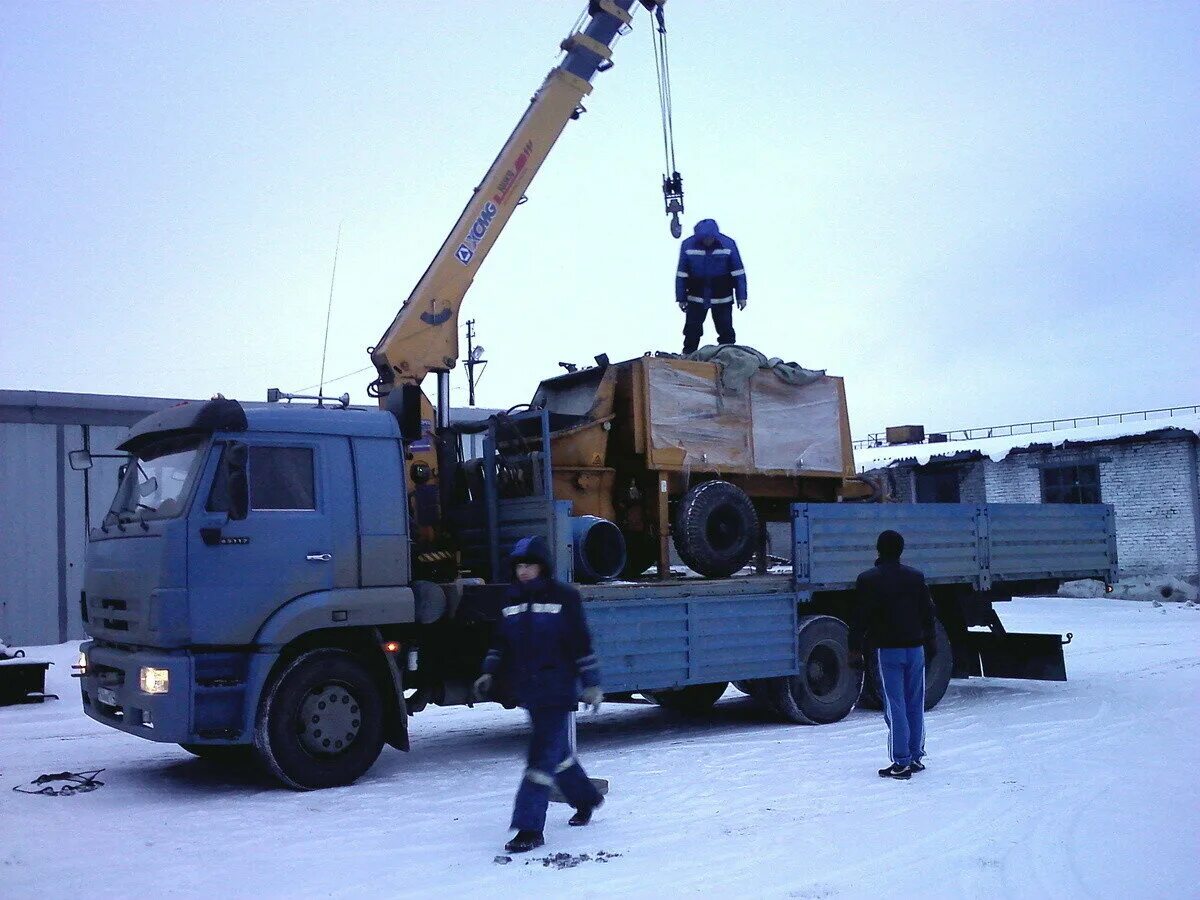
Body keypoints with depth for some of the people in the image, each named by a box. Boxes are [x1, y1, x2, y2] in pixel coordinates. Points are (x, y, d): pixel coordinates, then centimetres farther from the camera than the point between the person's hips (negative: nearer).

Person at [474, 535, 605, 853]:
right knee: (558, 751, 17)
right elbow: (500, 642, 19)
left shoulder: (563, 597, -5)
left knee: (543, 756, -11)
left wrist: (591, 683, -4)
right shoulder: (511, 600, 10)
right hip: (528, 691, 6)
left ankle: (529, 828, -10)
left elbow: (581, 642, -3)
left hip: (557, 690, -6)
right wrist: (489, 672, 6)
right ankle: (586, 798, 39)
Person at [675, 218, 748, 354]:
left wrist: (741, 296, -4)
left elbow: (738, 272, -3)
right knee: (692, 329, 7)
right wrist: (681, 298, 0)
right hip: (696, 298, 1)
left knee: (726, 331, 5)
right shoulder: (688, 245, -10)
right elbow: (681, 274, -1)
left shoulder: (728, 244, -11)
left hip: (722, 298, -1)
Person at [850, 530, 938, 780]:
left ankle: (901, 763, -5)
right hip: (915, 648, 4)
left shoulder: (868, 580, -7)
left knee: (895, 707, -4)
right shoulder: (916, 577, 7)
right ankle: (916, 757, 19)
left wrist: (855, 649, -2)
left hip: (888, 650, -4)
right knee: (915, 705, 12)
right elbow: (927, 612, 15)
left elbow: (860, 618, -8)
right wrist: (930, 640, 27)